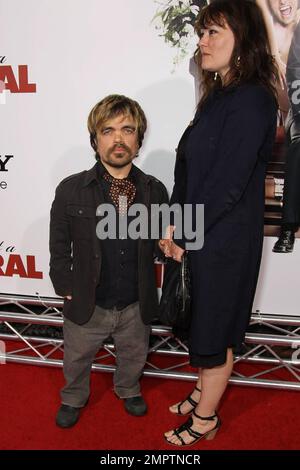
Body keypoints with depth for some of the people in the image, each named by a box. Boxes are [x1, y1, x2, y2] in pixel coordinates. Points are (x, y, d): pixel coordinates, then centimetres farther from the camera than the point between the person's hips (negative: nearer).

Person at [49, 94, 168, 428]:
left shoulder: (154, 191, -9)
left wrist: (166, 244, -15)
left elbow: (160, 245, 3)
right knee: (77, 358, 23)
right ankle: (73, 398, 55)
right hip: (87, 304, -1)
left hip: (136, 305, 2)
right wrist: (66, 288, -5)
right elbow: (59, 248, -5)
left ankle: (128, 390, 59)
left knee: (133, 356, 27)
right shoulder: (71, 190, -14)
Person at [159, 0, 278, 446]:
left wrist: (184, 236, -13)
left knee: (213, 327, 9)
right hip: (199, 233, 8)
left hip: (224, 240, -8)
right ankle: (204, 390, 44)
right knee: (204, 321, 22)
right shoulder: (219, 94, 10)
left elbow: (227, 184, -22)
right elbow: (190, 166, 8)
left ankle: (205, 419, 31)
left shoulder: (251, 100, -19)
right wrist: (174, 224, 1)